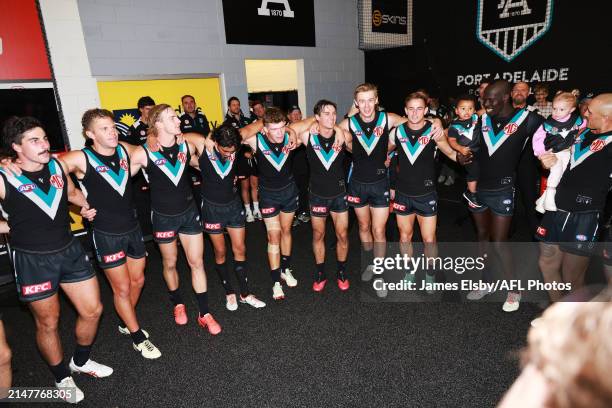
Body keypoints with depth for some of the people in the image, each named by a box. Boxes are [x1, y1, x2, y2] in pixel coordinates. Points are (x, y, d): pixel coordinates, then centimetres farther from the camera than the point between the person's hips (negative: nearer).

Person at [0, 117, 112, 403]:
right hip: (32, 260, -4)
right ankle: (62, 378, 37)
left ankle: (81, 361, 40)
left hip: (69, 250, 5)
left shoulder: (58, 166, -1)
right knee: (47, 323, 12)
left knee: (92, 310, 11)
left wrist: (87, 206, 6)